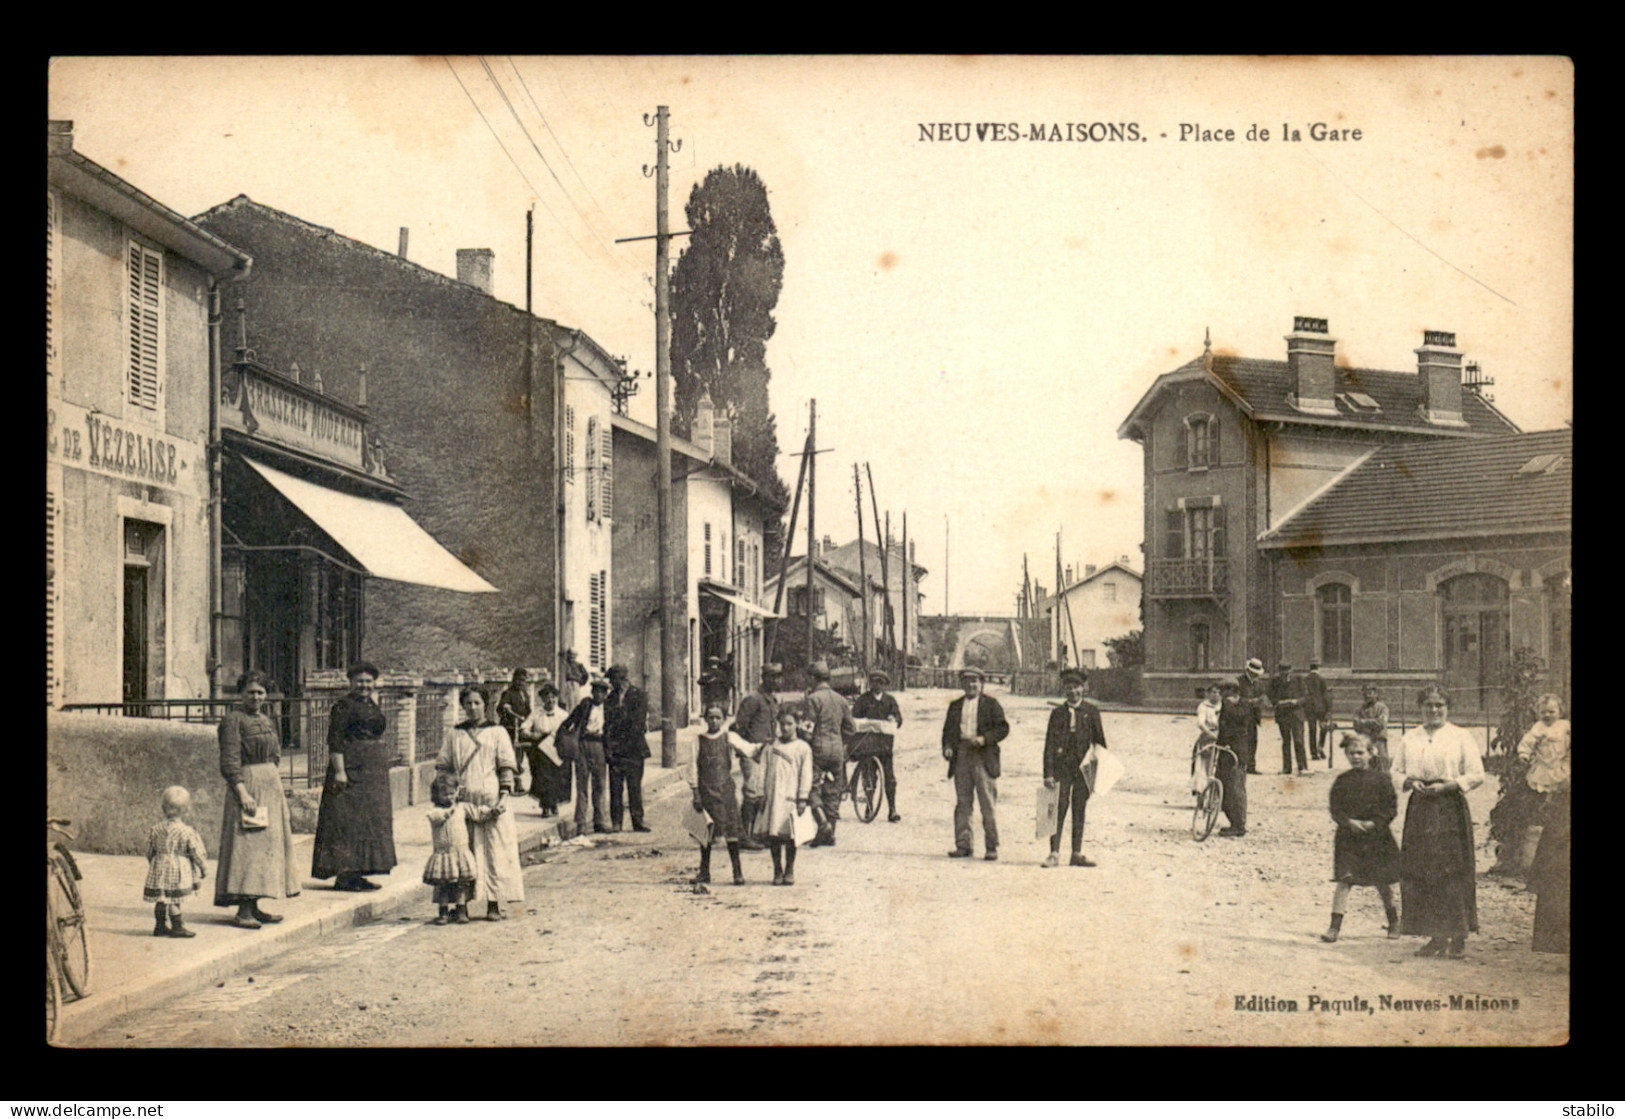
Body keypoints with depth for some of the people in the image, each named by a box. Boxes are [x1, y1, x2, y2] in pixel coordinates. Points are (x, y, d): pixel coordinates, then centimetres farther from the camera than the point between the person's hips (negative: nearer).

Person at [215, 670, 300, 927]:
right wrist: (242, 792, -25)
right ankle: (242, 911, -12)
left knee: (267, 844, 10)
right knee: (247, 845, -11)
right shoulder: (233, 720, -9)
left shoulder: (266, 720, 16)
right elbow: (229, 762, -16)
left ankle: (254, 906, 16)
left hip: (271, 785, 9)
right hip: (247, 784, -9)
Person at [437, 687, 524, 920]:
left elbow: (506, 767, 2)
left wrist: (503, 797, -10)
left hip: (490, 800, -2)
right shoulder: (455, 735, 14)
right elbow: (442, 767, 14)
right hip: (462, 802, 2)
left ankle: (493, 904, 0)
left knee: (494, 850, -4)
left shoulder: (497, 732, 8)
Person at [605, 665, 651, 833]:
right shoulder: (610, 699, 13)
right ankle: (616, 822, 2)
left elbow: (638, 721, -4)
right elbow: (607, 724, 7)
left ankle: (638, 820, 5)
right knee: (615, 788, -2)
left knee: (635, 787, 0)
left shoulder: (639, 696, 4)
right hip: (615, 749, 2)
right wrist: (608, 748, -4)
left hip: (634, 749, -2)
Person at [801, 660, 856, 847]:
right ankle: (829, 835, 11)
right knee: (833, 792, 9)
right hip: (837, 750, 6)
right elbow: (851, 729, 14)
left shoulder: (812, 699, -9)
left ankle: (823, 822, -20)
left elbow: (809, 725, -13)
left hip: (818, 748, -6)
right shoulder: (840, 699, 11)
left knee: (813, 789, -1)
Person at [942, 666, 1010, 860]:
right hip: (961, 756, 4)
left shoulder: (990, 704, 5)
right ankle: (963, 845, 8)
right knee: (962, 803, 4)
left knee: (987, 804, -4)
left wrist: (984, 739, -13)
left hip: (983, 757, -4)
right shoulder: (955, 706, 17)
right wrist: (947, 747, 1)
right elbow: (948, 730, 19)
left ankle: (992, 847, 0)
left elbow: (1003, 728, 0)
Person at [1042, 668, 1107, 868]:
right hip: (1061, 767, -1)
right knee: (1058, 810, -4)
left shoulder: (1091, 711, 6)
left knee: (1079, 811, 6)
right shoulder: (1058, 713, 5)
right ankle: (1054, 853, 0)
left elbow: (1099, 740, 9)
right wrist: (1048, 774, -6)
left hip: (1083, 767, 1)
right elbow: (1049, 744, 1)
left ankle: (1077, 854, 12)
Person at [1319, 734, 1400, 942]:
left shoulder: (1380, 779, -2)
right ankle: (1335, 926, -11)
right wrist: (1349, 822, -16)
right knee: (1343, 880, -9)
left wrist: (1373, 823, -15)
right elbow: (1335, 809, 2)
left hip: (1377, 837, -1)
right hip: (1348, 838, 1)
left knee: (1383, 882, 10)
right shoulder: (1342, 781, 3)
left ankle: (1393, 922, 31)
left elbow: (1391, 808, -3)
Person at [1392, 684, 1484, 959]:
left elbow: (1476, 775, -1)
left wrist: (1447, 785, -12)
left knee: (1453, 872, -7)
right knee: (1418, 872, 1)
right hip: (1420, 809, 4)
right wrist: (1411, 782, -4)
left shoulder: (1461, 737, 2)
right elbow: (1396, 772, 17)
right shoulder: (1409, 738, 13)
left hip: (1451, 809, -4)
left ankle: (1458, 938, 1)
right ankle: (1436, 937, 10)